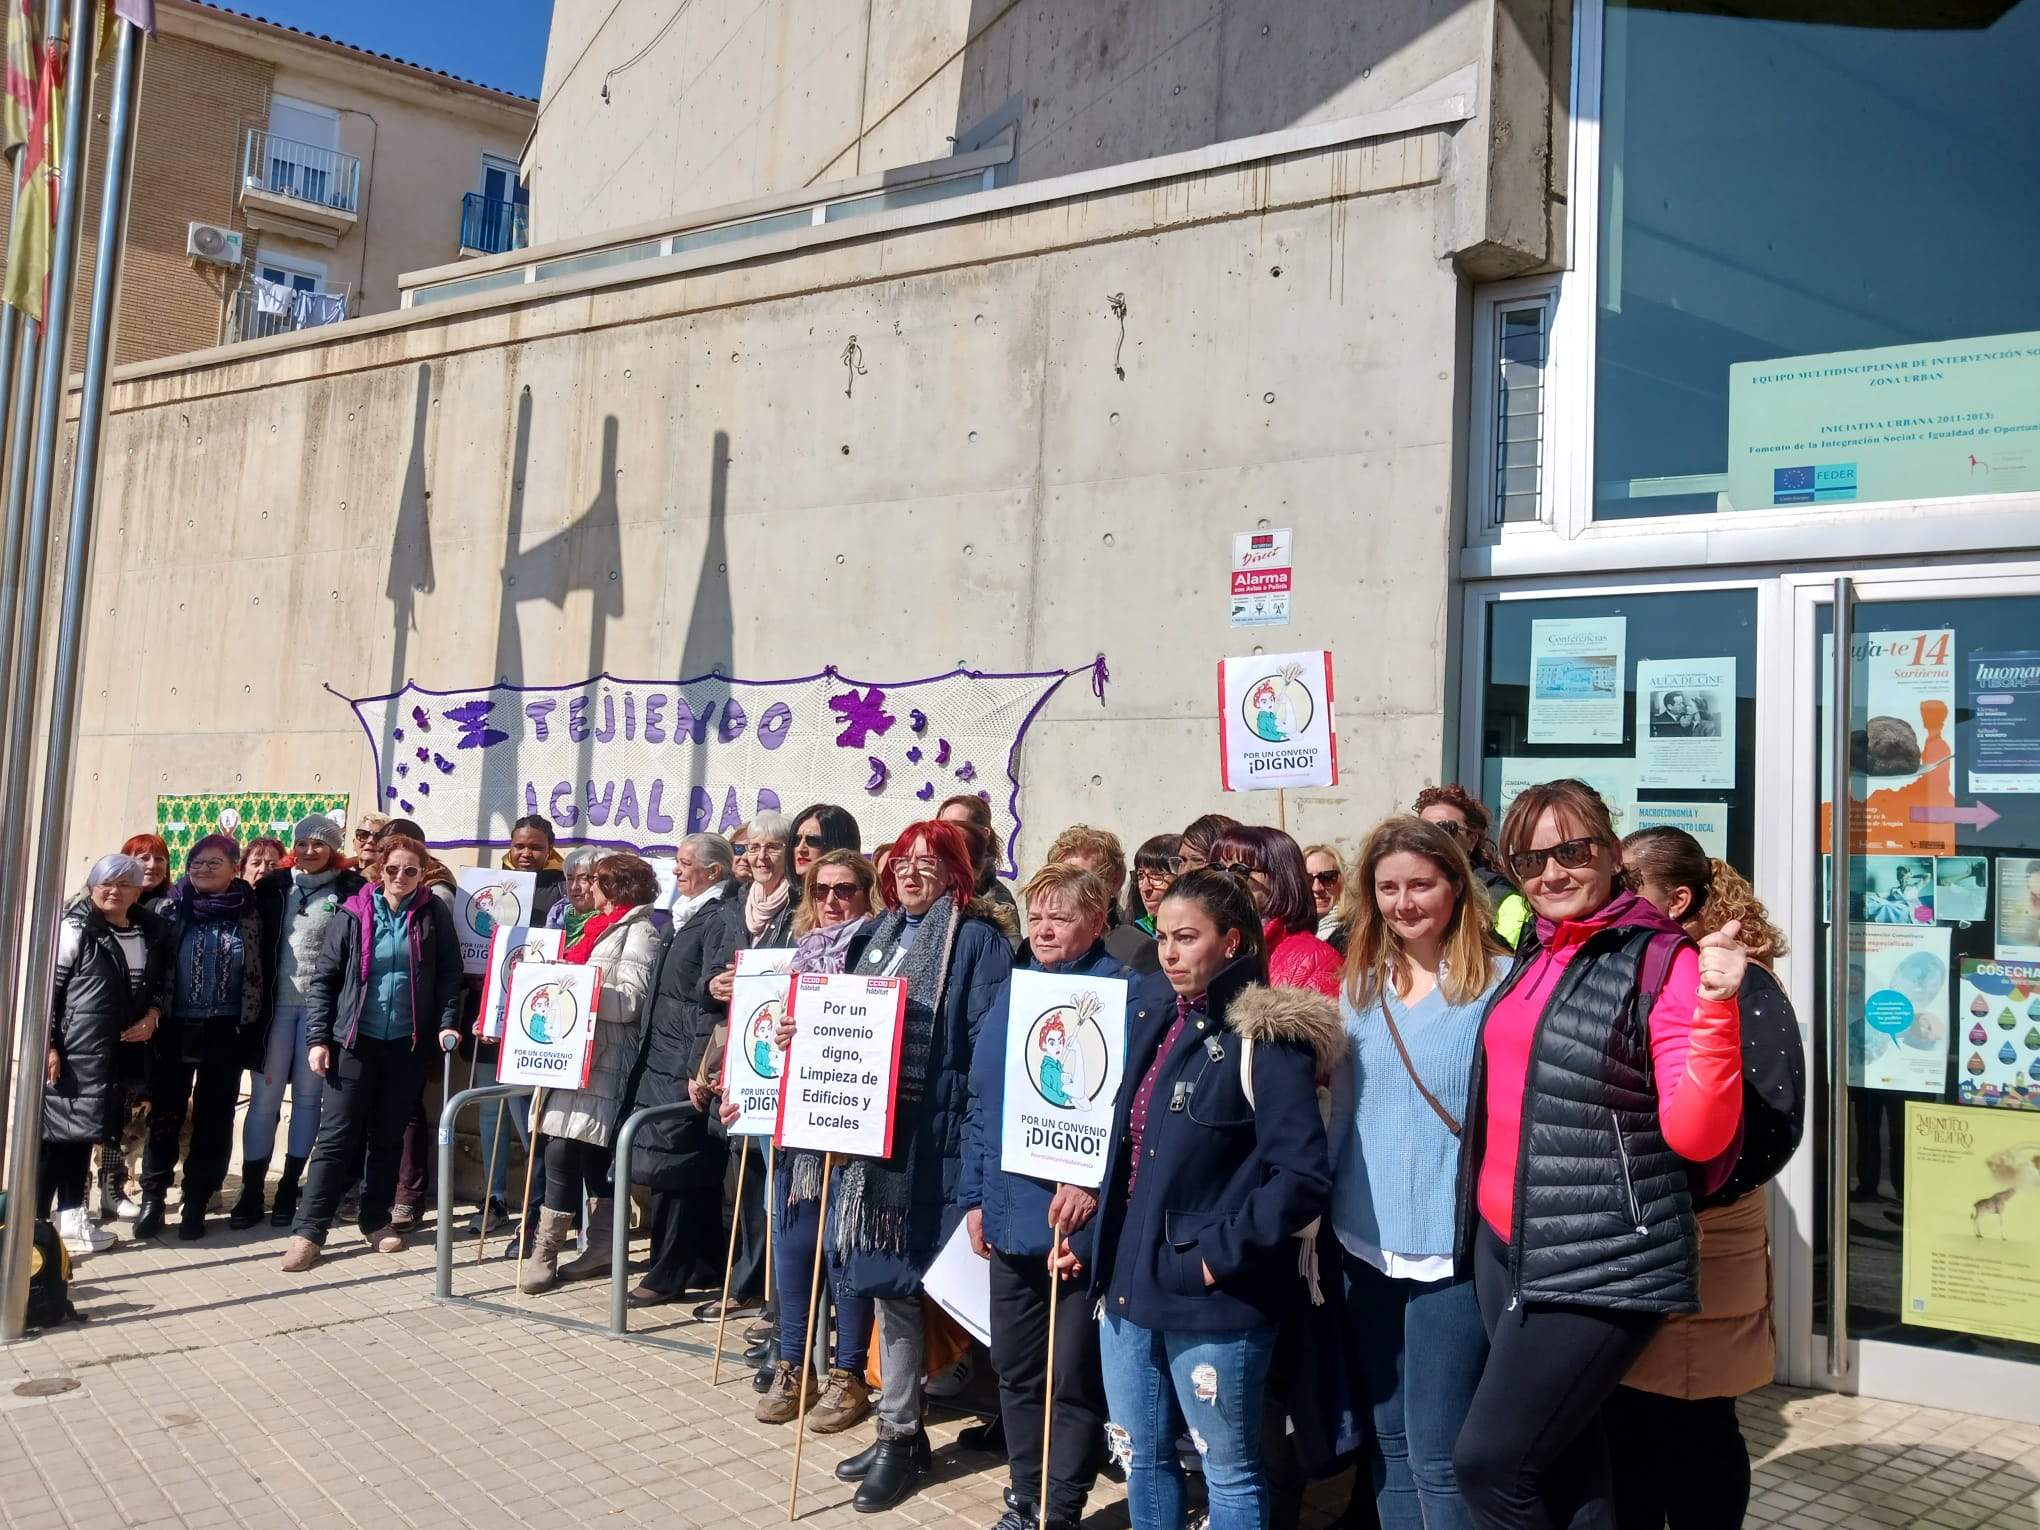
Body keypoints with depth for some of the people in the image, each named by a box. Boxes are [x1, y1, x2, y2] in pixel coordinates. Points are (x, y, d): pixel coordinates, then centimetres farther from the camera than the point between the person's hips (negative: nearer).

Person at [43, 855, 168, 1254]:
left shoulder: (151, 932, 7)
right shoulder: (75, 928, -7)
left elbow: (158, 985, 17)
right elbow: (46, 987, -9)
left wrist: (153, 1014, -2)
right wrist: (47, 1045, -14)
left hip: (120, 1052, 5)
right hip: (73, 1049, -5)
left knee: (84, 1132, 14)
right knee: (55, 1132, -1)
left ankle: (71, 1217, 22)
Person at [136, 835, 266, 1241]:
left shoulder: (248, 914, 0)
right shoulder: (172, 909, 1)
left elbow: (256, 975, 4)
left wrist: (251, 1028, 1)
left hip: (225, 1032, 0)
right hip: (175, 1028, 0)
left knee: (213, 1117, 5)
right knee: (165, 1113, 3)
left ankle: (195, 1204, 14)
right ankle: (152, 1198, 14)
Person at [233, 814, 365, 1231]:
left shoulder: (351, 889, -1)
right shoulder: (273, 886, 7)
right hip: (275, 1003, 2)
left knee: (307, 1096, 6)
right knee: (264, 1097, 5)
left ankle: (288, 1189, 17)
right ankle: (251, 1191, 13)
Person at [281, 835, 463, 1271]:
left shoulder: (435, 916, 0)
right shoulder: (352, 916, -2)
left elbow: (449, 975, 3)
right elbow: (322, 980, 0)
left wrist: (447, 1023, -9)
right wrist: (317, 1038, -6)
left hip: (409, 1044, 1)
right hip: (354, 1040, -1)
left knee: (388, 1135, 11)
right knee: (337, 1135, -3)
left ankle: (376, 1218, 24)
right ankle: (308, 1230, 0)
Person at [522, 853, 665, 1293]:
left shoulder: (639, 932, -7)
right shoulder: (600, 927, 20)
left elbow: (631, 1001, -15)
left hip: (603, 1056, -9)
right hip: (578, 1052, 9)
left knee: (562, 1149, -11)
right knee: (593, 1154, 9)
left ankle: (546, 1251, -5)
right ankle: (600, 1248, 14)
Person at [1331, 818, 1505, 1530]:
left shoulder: (1498, 981, -9)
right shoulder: (1361, 983, 8)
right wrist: (1322, 1206, 13)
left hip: (1454, 1247, -5)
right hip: (1367, 1241, 5)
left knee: (1437, 1453, -1)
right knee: (1387, 1439, 15)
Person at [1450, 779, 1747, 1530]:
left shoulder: (1661, 960, -11)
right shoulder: (1534, 954, 10)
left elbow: (1696, 1135, -19)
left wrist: (1715, 1008, -30)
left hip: (1599, 1262, -7)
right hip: (1504, 1243, 7)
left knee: (1488, 1463, -5)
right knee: (1563, 1463, 16)